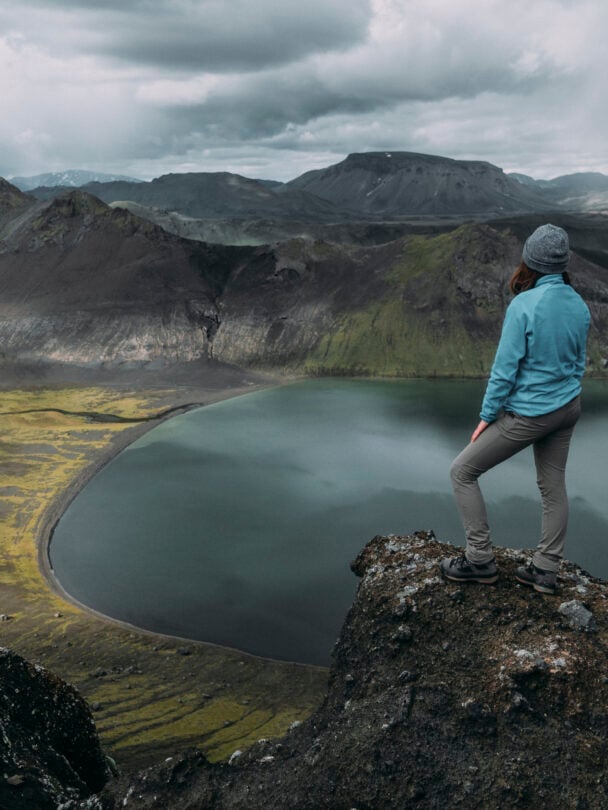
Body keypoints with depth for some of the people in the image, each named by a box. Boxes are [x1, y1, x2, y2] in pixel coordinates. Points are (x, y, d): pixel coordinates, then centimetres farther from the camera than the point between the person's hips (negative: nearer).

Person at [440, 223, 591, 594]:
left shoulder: (525, 305, -23)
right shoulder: (579, 305, -2)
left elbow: (505, 369, -19)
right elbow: (579, 363, 10)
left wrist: (487, 417, -8)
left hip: (528, 416, -7)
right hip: (567, 409, 8)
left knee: (462, 471, 6)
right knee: (553, 486, 17)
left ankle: (480, 559, 12)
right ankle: (546, 570, 28)